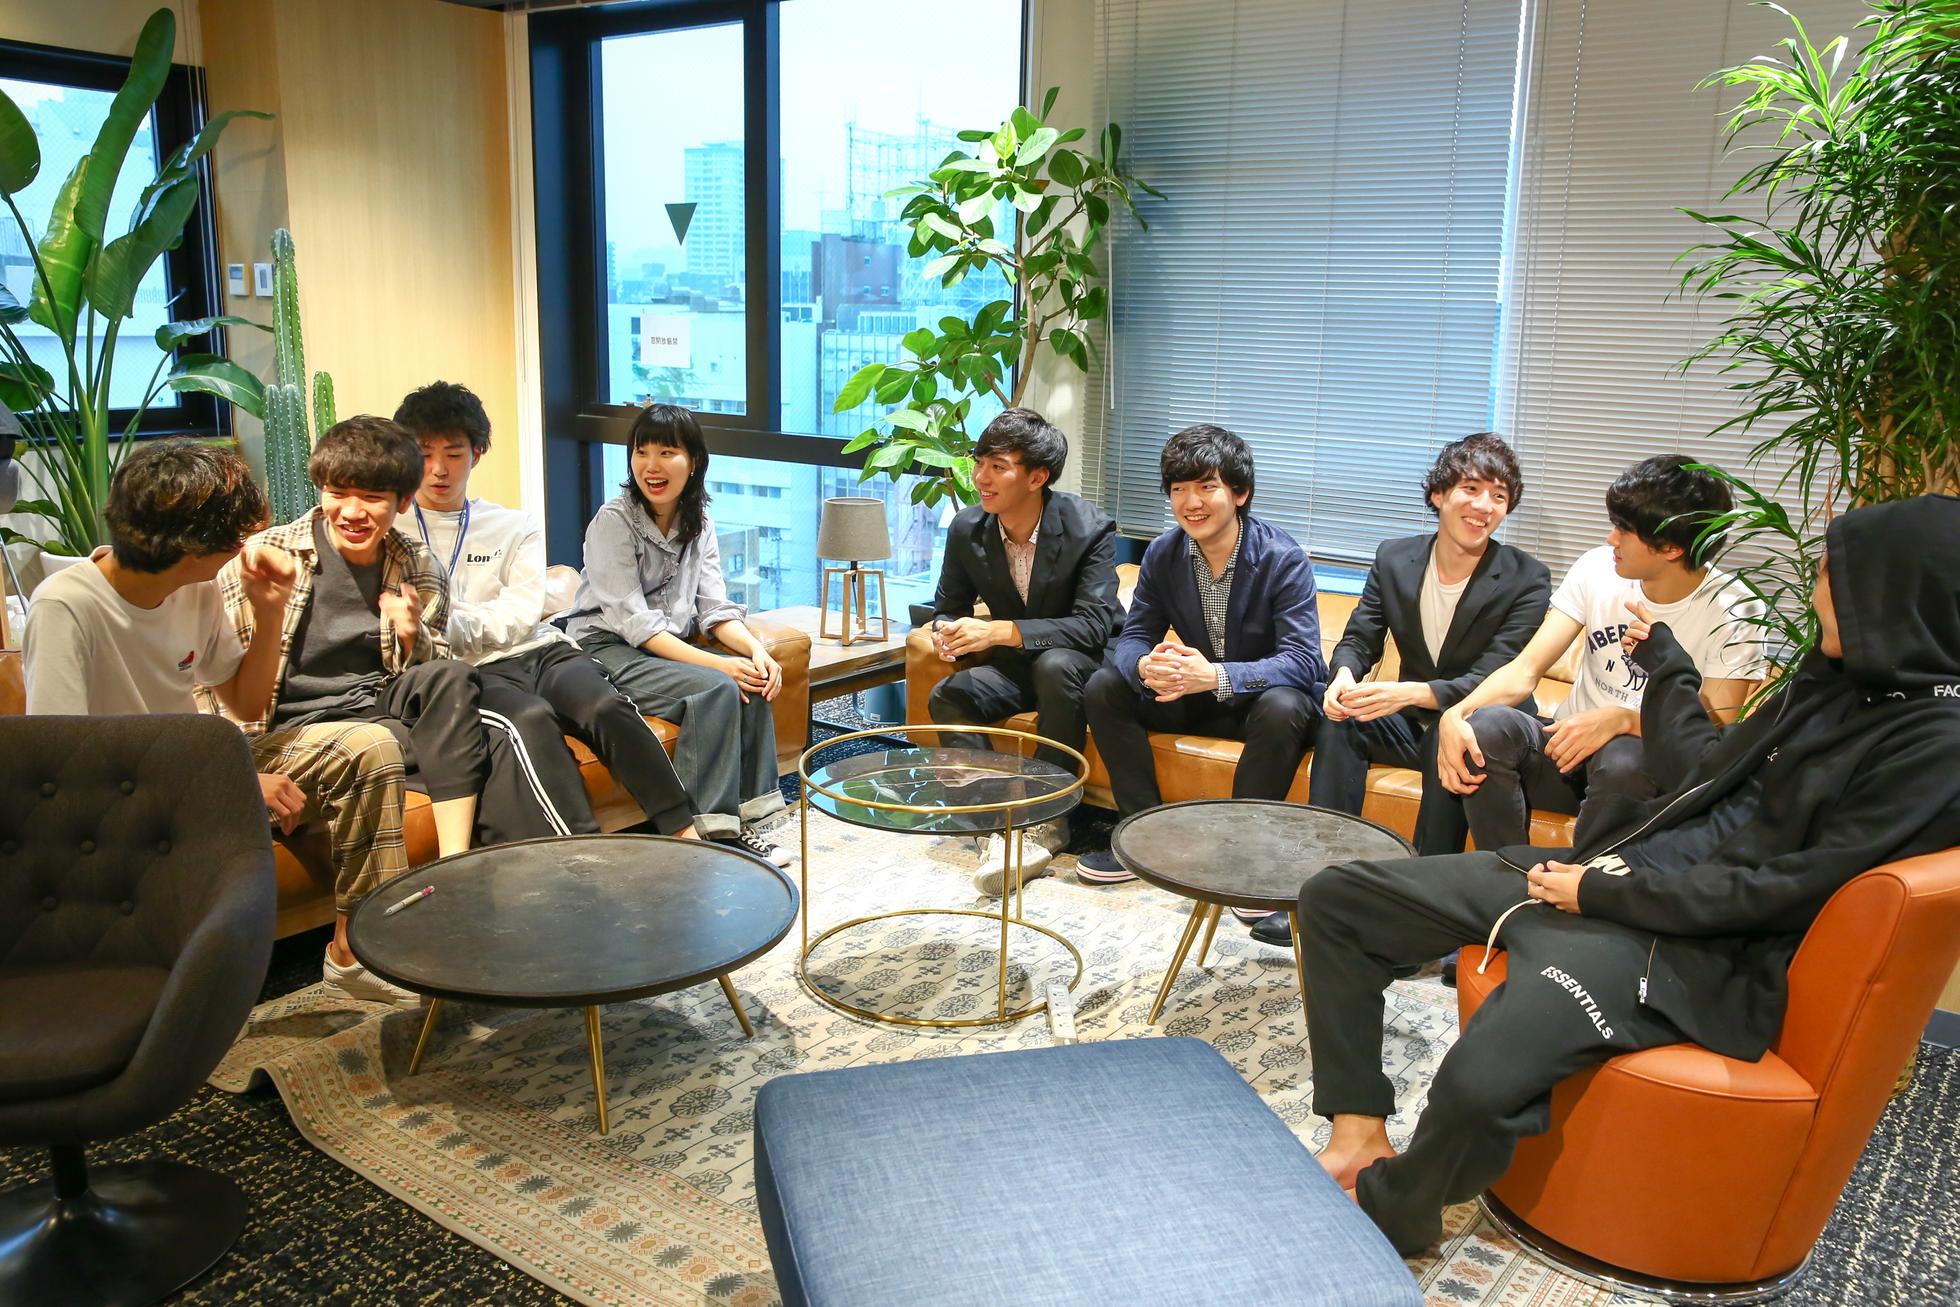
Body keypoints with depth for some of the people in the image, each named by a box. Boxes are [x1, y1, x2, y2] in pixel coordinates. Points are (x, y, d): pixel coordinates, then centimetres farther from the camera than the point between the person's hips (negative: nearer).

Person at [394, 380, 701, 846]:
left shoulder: (516, 528, 18)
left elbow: (518, 617, 5)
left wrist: (446, 624, -10)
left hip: (540, 650, 3)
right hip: (473, 671, -2)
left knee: (607, 706, -28)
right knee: (530, 718, -35)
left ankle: (685, 833, -29)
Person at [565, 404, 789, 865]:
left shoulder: (699, 524, 7)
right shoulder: (614, 520, -13)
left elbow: (715, 610, 3)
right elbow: (633, 621, -20)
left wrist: (755, 650, -19)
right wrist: (716, 663, -28)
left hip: (668, 649, 6)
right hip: (605, 651, -6)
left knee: (752, 685, -19)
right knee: (716, 688, -28)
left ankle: (741, 818, -13)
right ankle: (708, 827, -24)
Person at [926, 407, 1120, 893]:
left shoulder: (1089, 529, -21)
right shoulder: (966, 529, -6)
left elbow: (1094, 625, -28)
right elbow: (948, 607, 8)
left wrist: (1000, 631, -37)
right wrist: (946, 633, -20)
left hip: (1082, 661, -4)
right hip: (1017, 664, 5)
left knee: (1057, 665, -38)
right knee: (947, 698, -23)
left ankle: (1047, 819, -28)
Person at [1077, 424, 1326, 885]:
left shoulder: (1282, 558, -20)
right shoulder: (1163, 553, -4)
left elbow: (1302, 661, -27)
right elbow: (1134, 634, -4)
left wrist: (1215, 676, -44)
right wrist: (1145, 665, -32)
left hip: (1267, 696, -5)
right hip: (1195, 698, 5)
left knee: (1283, 708, -38)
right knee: (1104, 687, -13)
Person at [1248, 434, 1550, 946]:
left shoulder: (1527, 580, -13)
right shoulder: (1394, 559, 0)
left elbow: (1491, 682, -22)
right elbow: (1359, 639, -1)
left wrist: (1408, 694, -41)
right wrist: (1344, 677, -28)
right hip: (1411, 722, 4)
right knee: (1340, 717, -24)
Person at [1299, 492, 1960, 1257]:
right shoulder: (1836, 680, 13)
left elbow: (1787, 891, -18)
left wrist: (1604, 892, -15)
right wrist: (1664, 663, 33)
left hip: (1686, 942, -9)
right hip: (1602, 874, 9)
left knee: (1480, 1081, -36)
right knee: (1336, 898, 0)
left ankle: (1390, 1219, -4)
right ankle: (1359, 1137, 2)